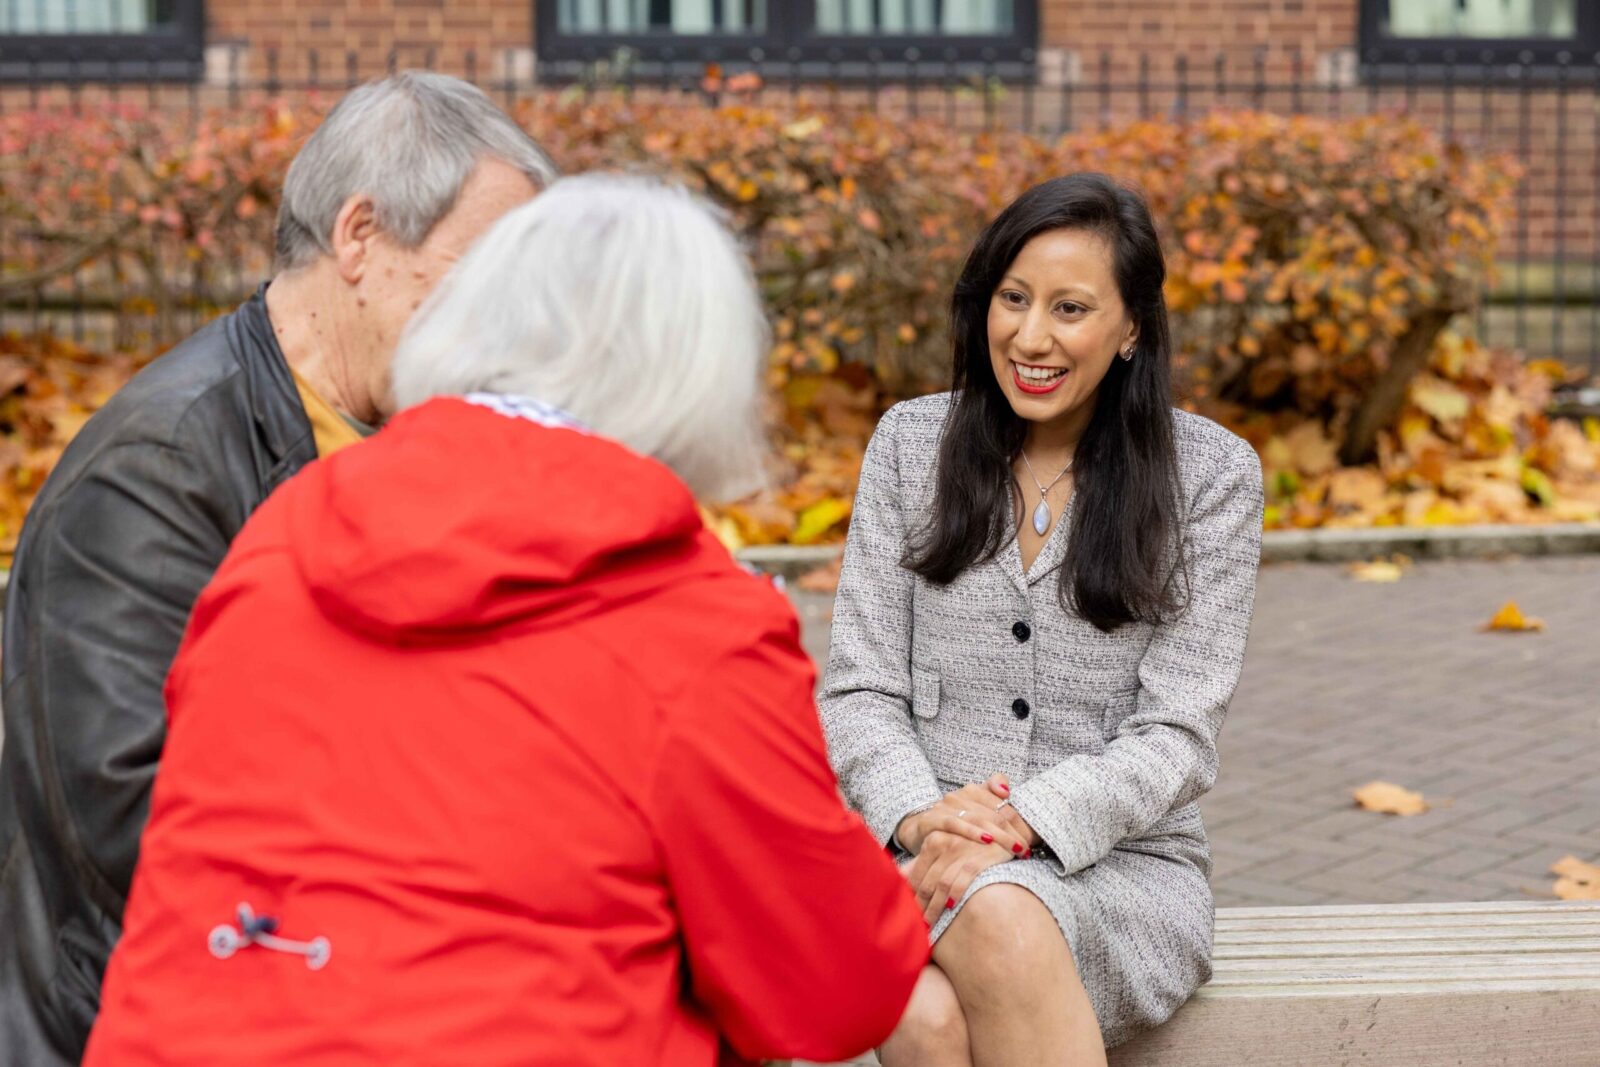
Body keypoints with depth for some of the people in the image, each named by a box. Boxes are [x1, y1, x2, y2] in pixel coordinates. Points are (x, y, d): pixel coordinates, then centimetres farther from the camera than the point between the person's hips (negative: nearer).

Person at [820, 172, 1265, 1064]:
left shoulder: (1210, 473, 2)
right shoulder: (912, 442, 9)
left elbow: (1177, 736, -4)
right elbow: (860, 690, 6)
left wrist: (1026, 823, -20)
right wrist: (920, 816, -15)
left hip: (1125, 866, -1)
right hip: (928, 860, 1)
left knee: (1002, 912, -37)